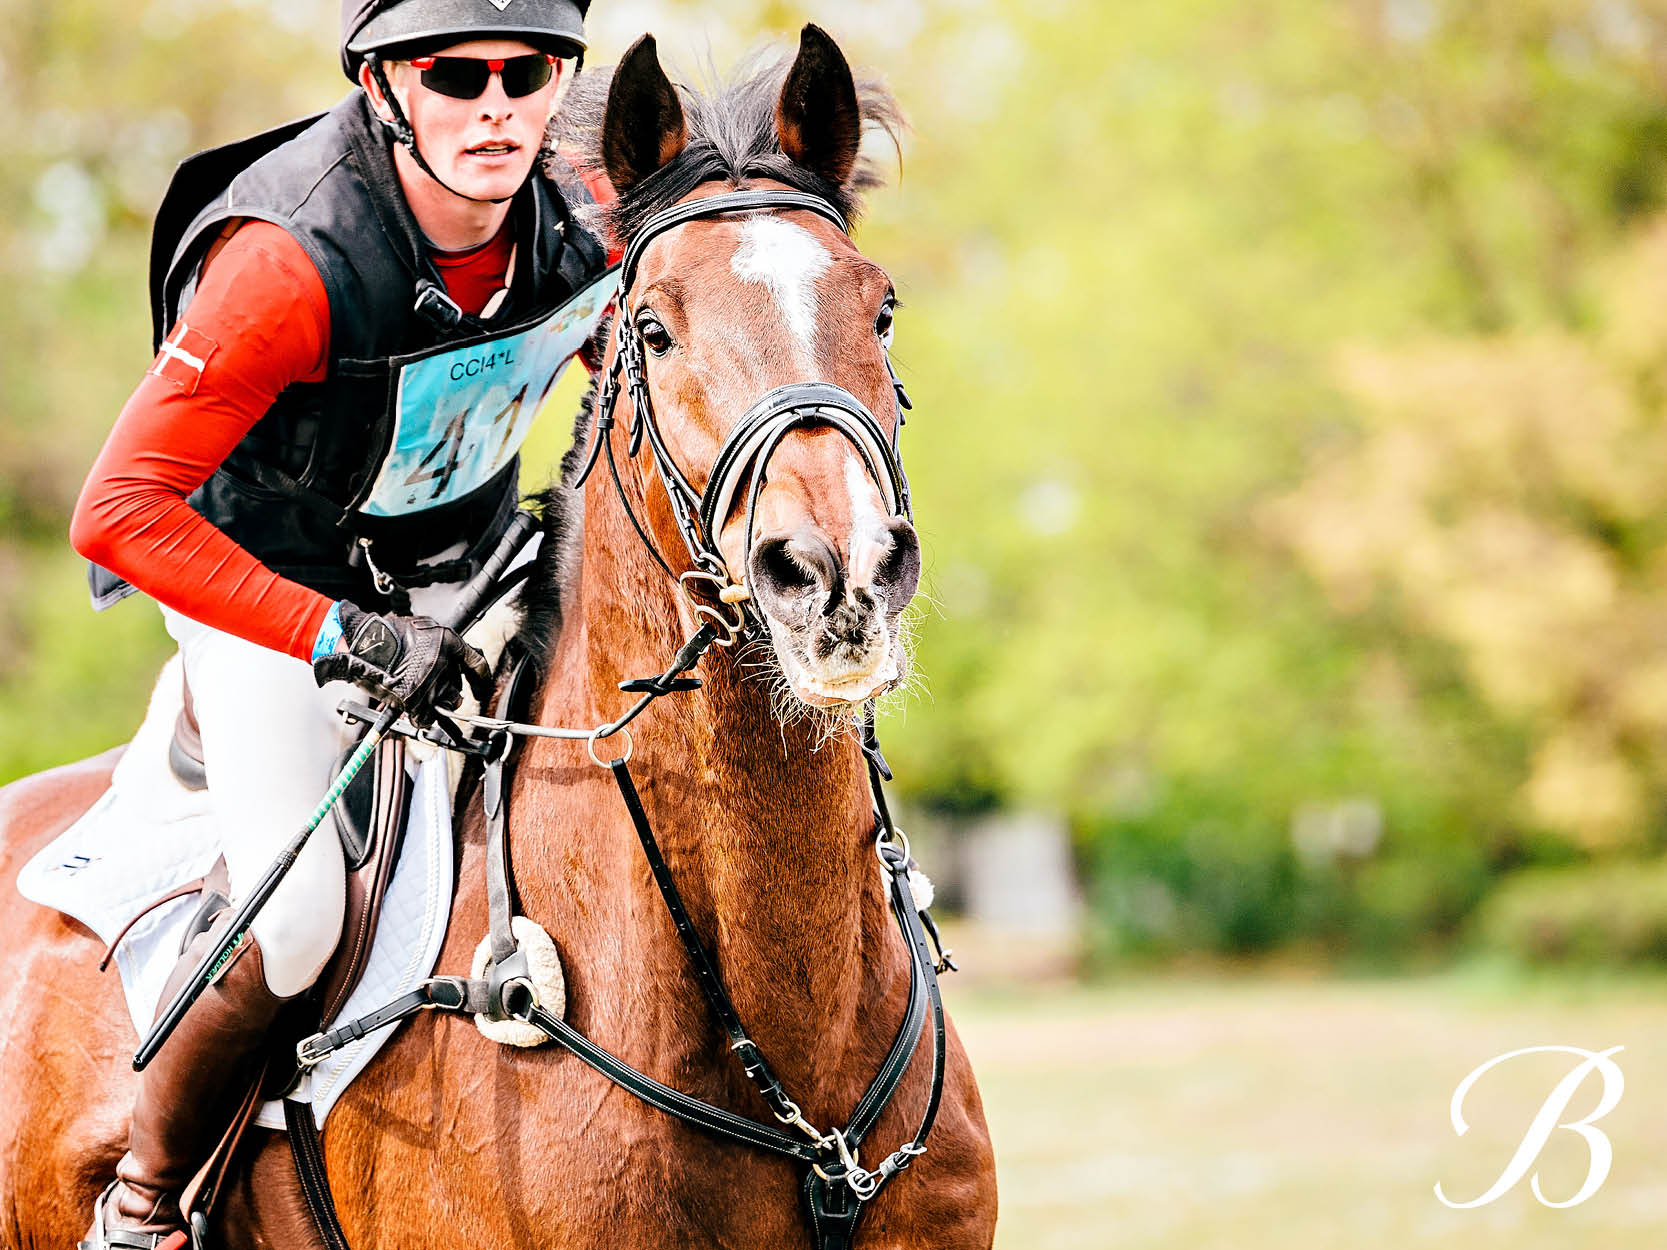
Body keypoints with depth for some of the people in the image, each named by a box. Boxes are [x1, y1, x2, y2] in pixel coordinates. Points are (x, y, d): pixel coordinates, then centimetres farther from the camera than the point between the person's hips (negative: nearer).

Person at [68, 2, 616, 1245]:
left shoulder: (591, 224, -16)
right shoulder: (291, 260, -33)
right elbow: (117, 512, -33)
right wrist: (342, 638, -38)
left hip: (462, 571, 6)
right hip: (265, 582, -6)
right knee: (295, 910, -24)